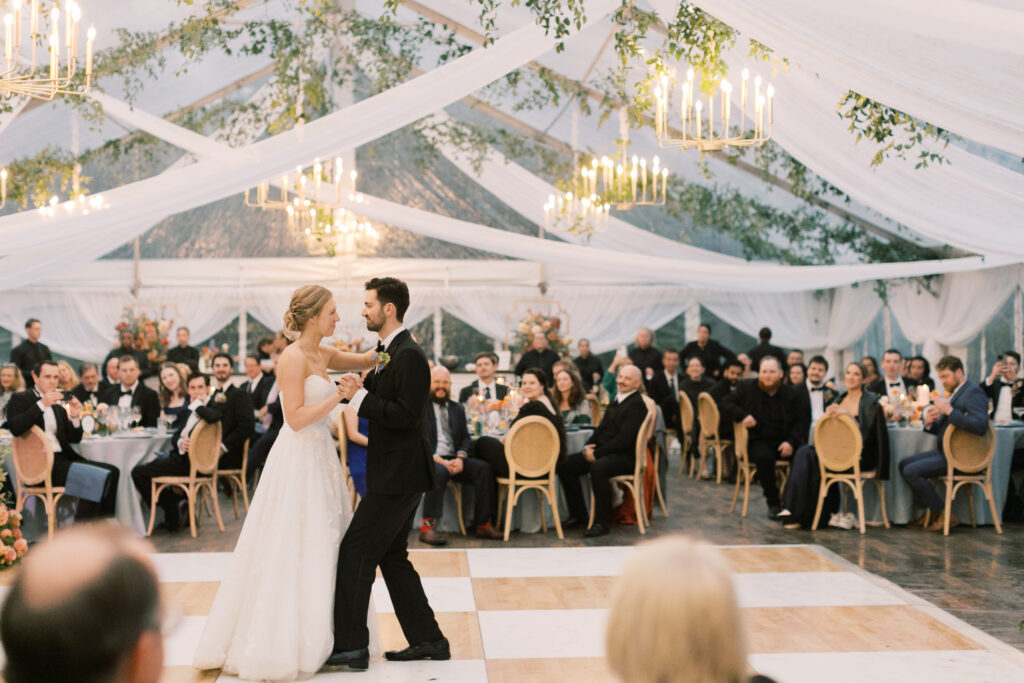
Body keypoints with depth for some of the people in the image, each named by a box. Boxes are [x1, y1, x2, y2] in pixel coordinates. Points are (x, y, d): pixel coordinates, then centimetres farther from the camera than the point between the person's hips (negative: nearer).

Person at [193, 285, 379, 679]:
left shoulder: (322, 355, 9)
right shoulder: (293, 357, -15)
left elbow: (364, 361, 21)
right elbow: (297, 417, -21)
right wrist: (339, 395, -18)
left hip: (319, 458, 9)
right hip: (298, 461, -9)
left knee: (322, 548, 12)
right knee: (293, 550, -2)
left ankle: (317, 636, 23)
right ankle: (278, 643, 10)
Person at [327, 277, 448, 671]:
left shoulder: (409, 355, -17)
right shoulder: (390, 351, 14)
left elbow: (408, 415, -24)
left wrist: (360, 398, -21)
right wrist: (361, 389, 2)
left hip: (398, 475, -10)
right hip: (396, 473, 10)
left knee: (355, 552, -6)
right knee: (392, 556, 15)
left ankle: (350, 646, 2)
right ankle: (428, 640, 22)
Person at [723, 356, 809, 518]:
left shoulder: (791, 394, 9)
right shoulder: (747, 388, 8)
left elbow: (802, 421, 6)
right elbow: (727, 403, 10)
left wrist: (791, 441, -11)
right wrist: (742, 415, -10)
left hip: (785, 442, 2)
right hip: (758, 442, -1)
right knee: (764, 456, -37)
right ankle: (773, 503, -19)